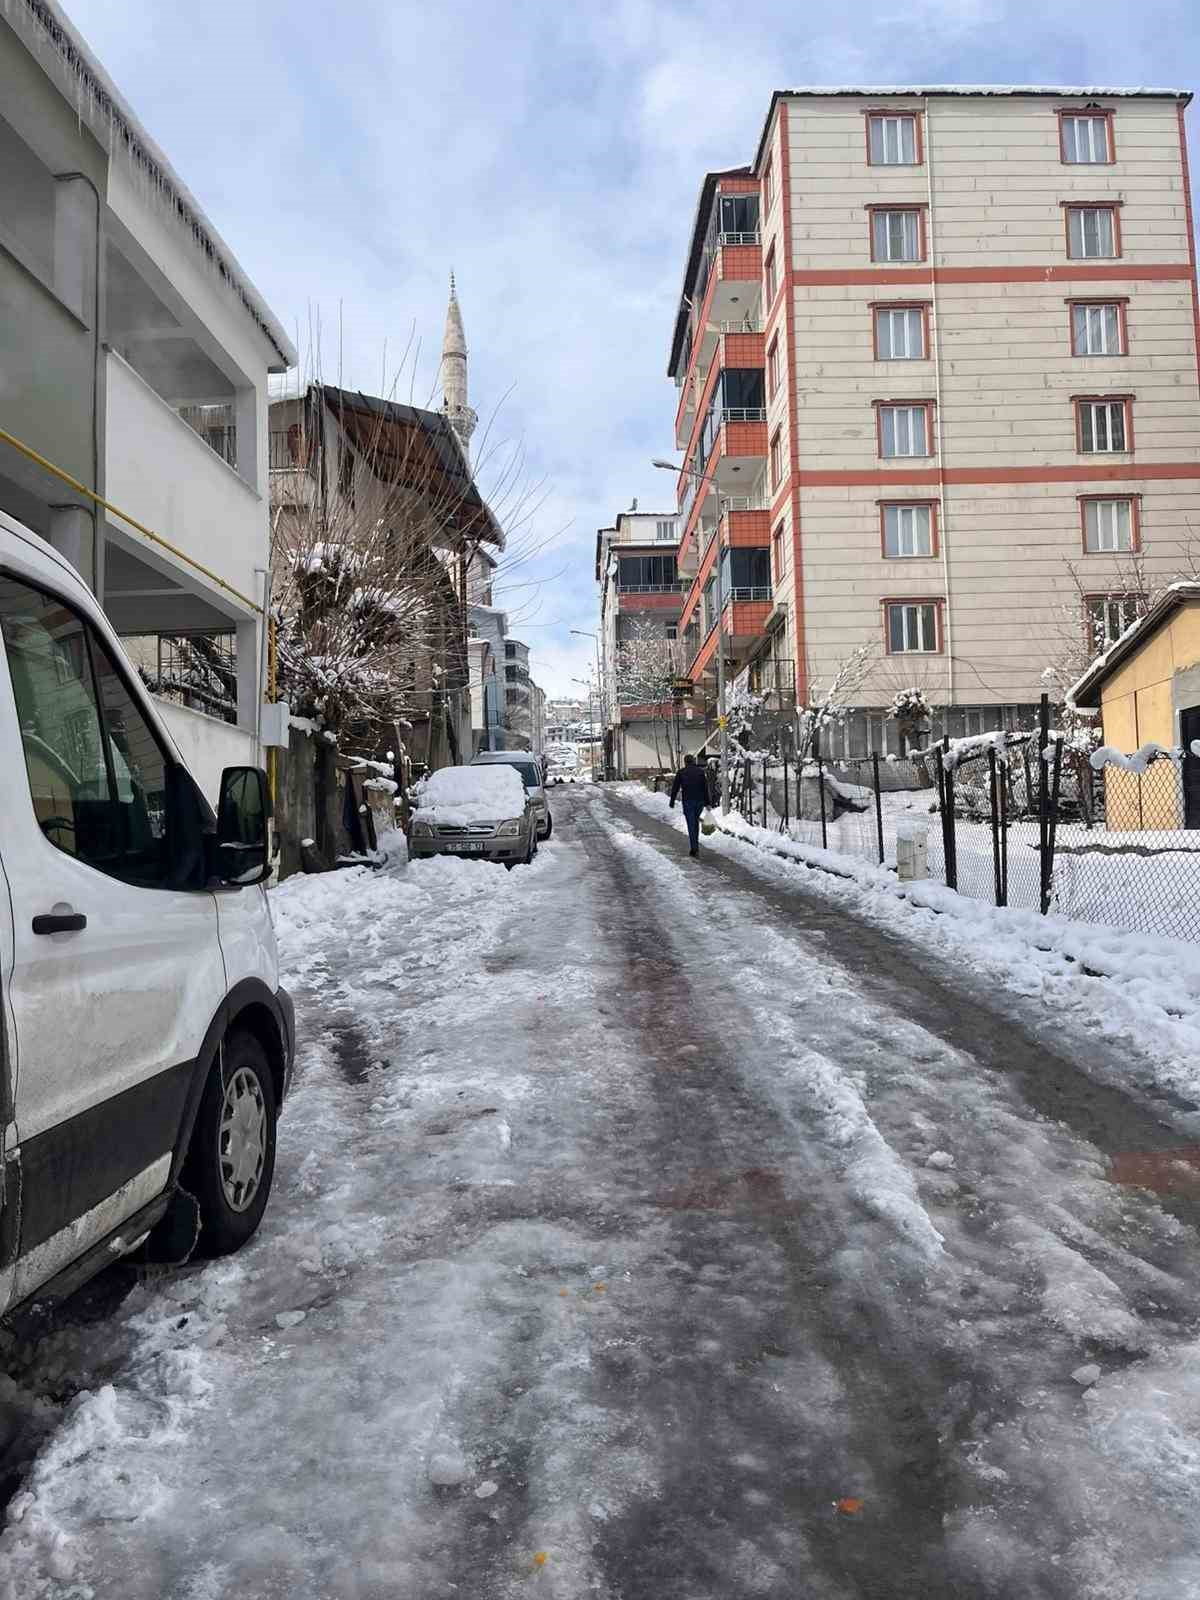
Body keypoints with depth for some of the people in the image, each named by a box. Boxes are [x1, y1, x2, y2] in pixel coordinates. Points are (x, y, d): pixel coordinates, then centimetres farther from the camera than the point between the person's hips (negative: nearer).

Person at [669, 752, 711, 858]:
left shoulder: (681, 772, 3)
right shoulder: (701, 771, 7)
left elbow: (675, 788, 2)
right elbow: (706, 788, 4)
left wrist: (672, 802, 8)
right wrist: (707, 803, 5)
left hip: (688, 801, -2)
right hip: (700, 801, 2)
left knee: (691, 824, -2)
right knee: (695, 821, 20)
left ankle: (694, 848, -8)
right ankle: (695, 844, 22)